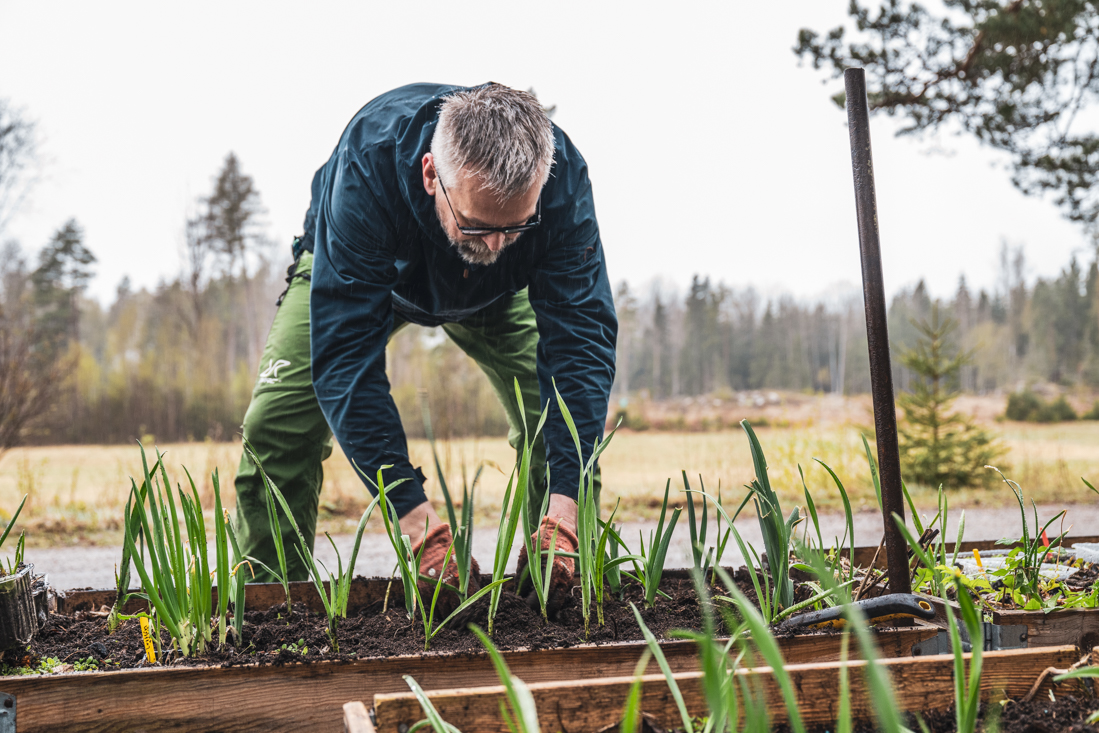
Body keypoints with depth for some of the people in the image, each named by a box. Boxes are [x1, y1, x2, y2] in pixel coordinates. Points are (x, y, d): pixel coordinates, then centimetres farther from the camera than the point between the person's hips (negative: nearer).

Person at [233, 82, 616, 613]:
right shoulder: (366, 163, -45)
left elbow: (581, 336, -37)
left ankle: (550, 602, 2)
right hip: (360, 273, -1)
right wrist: (417, 518, -53)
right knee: (276, 425, -18)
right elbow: (344, 348, -46)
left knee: (557, 424, -16)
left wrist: (565, 508, -49)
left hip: (496, 293, 2)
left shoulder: (563, 177, -38)